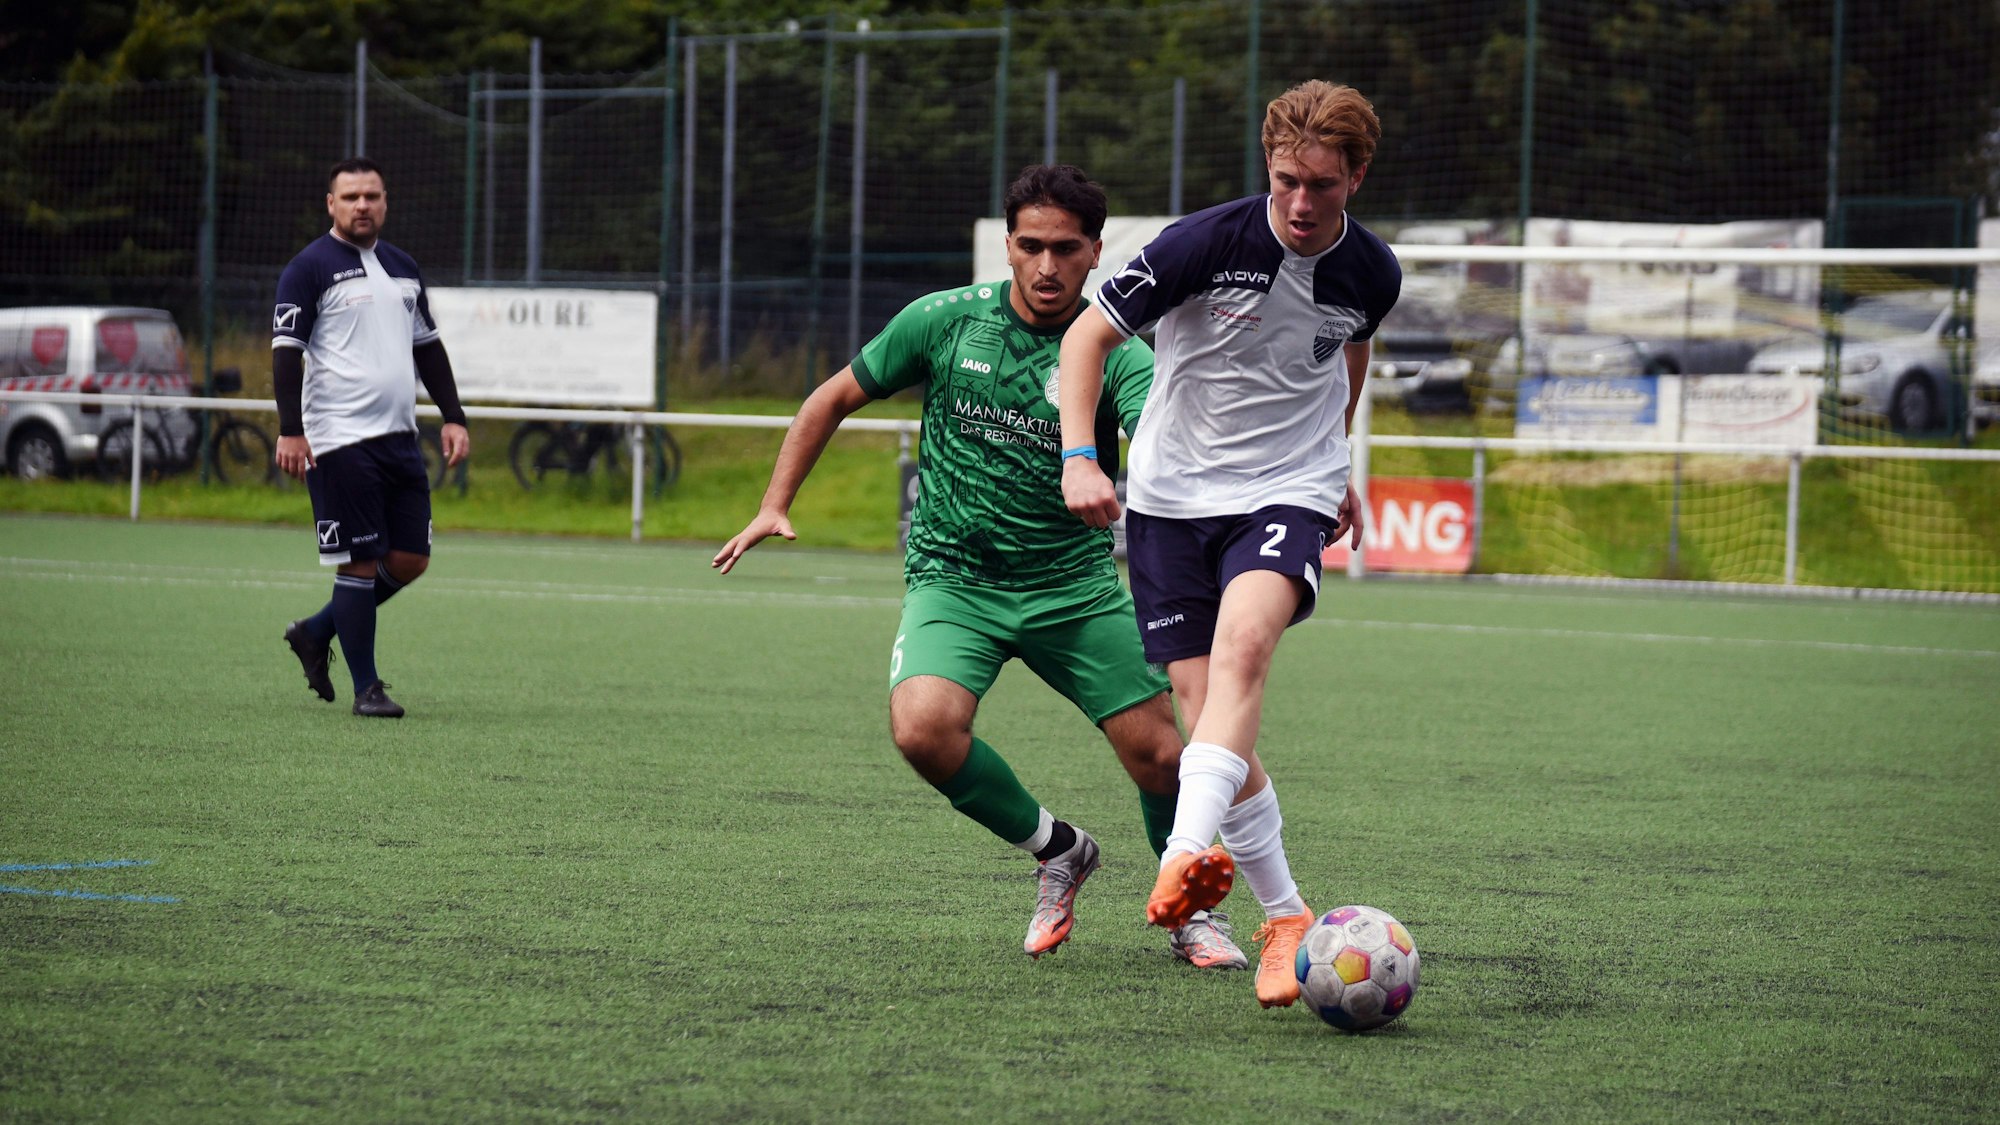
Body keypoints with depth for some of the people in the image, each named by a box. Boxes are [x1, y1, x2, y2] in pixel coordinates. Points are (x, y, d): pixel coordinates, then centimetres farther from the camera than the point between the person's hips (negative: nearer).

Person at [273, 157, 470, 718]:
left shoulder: (404, 268, 16)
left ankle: (316, 632, 24)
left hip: (399, 437, 7)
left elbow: (428, 347, 24)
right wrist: (290, 430, -18)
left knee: (410, 559, 7)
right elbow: (286, 350, -9)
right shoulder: (310, 268, -4)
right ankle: (365, 687, 3)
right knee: (360, 562, -6)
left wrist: (453, 417, 16)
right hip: (340, 441, -7)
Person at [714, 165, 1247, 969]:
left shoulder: (1116, 355, -8)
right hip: (953, 578, 0)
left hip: (1074, 585, 0)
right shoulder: (945, 321, -3)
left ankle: (1192, 913, 24)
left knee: (1158, 756, -7)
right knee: (923, 728, -27)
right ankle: (1054, 850, 0)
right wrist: (775, 506, 4)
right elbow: (834, 399, 10)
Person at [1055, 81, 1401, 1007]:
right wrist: (1078, 455, -17)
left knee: (1244, 641, -31)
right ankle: (1285, 920, 8)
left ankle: (1189, 855, -46)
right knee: (1205, 713, -6)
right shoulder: (1207, 241, -13)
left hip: (1286, 494, 0)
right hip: (1172, 495, 0)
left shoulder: (1371, 274, -2)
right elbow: (1088, 336, -5)